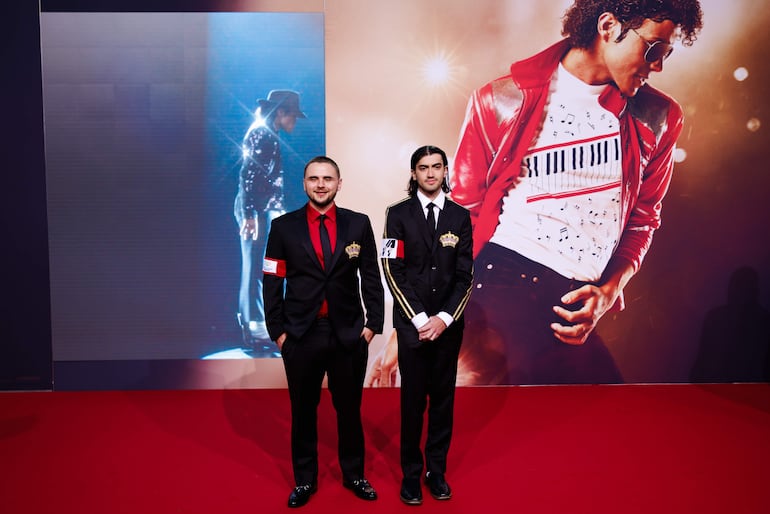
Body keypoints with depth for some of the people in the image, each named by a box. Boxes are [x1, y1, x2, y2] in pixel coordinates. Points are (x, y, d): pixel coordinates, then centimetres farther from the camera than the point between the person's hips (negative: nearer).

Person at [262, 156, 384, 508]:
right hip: (301, 335, 0)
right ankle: (304, 480, 32)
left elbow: (371, 278, 3)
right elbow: (272, 283, 1)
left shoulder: (359, 224, 1)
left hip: (349, 334, 0)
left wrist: (373, 323, -2)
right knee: (303, 411, 13)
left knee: (349, 409, 14)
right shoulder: (283, 226, 0)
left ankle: (353, 474, 34)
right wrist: (277, 330, -3)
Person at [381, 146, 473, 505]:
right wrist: (420, 318, -10)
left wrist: (444, 318, -8)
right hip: (412, 322, -2)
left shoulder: (460, 216, 5)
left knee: (443, 398, 10)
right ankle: (411, 473, 20)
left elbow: (465, 274, 3)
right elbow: (393, 270, -5)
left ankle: (437, 471, 24)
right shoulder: (398, 214, 0)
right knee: (413, 400, 6)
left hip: (448, 323, 2)